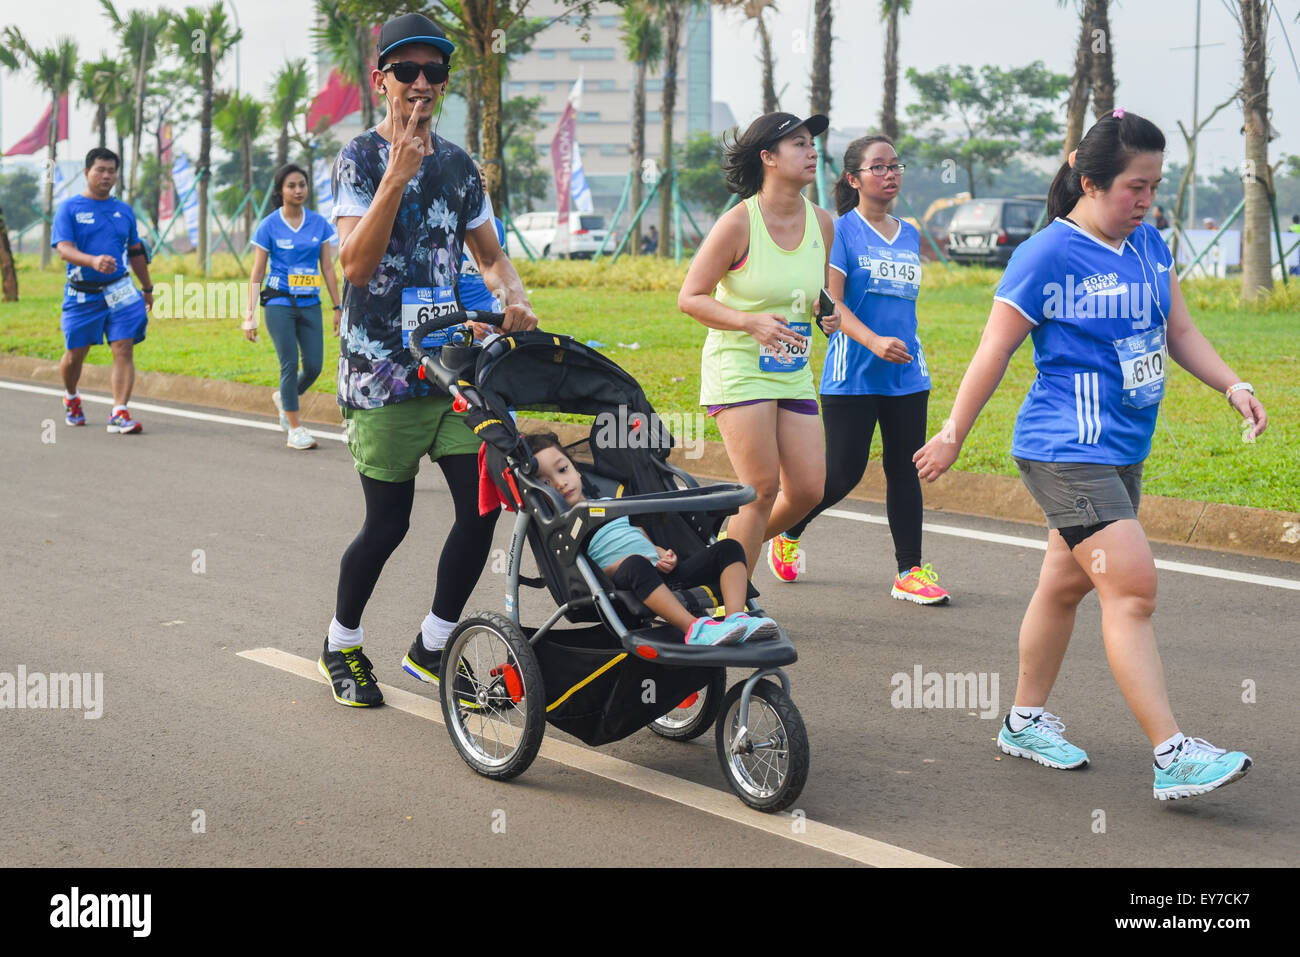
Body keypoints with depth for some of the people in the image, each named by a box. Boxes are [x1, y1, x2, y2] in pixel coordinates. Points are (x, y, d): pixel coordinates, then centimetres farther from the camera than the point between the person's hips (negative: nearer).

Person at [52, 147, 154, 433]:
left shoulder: (124, 211, 12)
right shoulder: (69, 209, -1)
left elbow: (136, 252, 21)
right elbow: (64, 248, -14)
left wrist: (147, 288, 25)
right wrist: (93, 261, -32)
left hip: (120, 292, 2)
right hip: (82, 294, -2)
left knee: (124, 350, -12)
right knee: (75, 354, 8)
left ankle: (119, 413, -14)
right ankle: (71, 398, 37)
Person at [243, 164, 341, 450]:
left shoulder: (318, 223, 5)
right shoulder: (269, 226, -3)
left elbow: (328, 267, 9)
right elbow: (257, 273, -1)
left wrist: (338, 307, 6)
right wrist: (250, 315, -4)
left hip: (310, 303, 3)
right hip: (279, 303, -3)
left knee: (314, 366, 0)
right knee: (290, 364, -6)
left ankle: (282, 398, 30)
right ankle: (295, 429, 3)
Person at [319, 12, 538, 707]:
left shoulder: (458, 165, 12)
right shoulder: (360, 159, -5)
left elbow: (490, 254, 22)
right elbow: (356, 265, -17)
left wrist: (515, 298, -1)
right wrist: (401, 168, -23)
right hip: (381, 370, -5)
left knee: (482, 506, -4)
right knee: (388, 523, -1)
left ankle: (430, 648, 13)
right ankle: (341, 645, 23)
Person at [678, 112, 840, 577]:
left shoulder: (821, 222, 5)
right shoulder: (738, 223, -13)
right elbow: (690, 298, -11)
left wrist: (828, 313, -2)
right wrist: (752, 322, -24)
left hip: (794, 374, 6)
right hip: (739, 368, -6)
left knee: (808, 489, 1)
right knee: (762, 488, -11)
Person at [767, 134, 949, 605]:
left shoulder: (910, 236, 13)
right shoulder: (841, 231, -5)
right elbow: (830, 302, -13)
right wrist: (873, 341, -25)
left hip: (908, 375, 5)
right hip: (852, 375, -5)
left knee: (905, 469, 4)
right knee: (842, 472, -4)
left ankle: (910, 570, 8)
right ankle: (786, 534, 21)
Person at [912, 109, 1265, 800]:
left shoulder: (1149, 246, 10)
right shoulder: (1047, 256, -13)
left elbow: (1179, 332, 16)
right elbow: (994, 353, -8)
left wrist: (1234, 387, 1)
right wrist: (953, 436, -4)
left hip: (1121, 450, 8)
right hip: (1066, 451, -8)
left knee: (1065, 583, 16)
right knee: (1132, 588, -14)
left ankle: (1026, 721, 30)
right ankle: (1172, 757, -15)